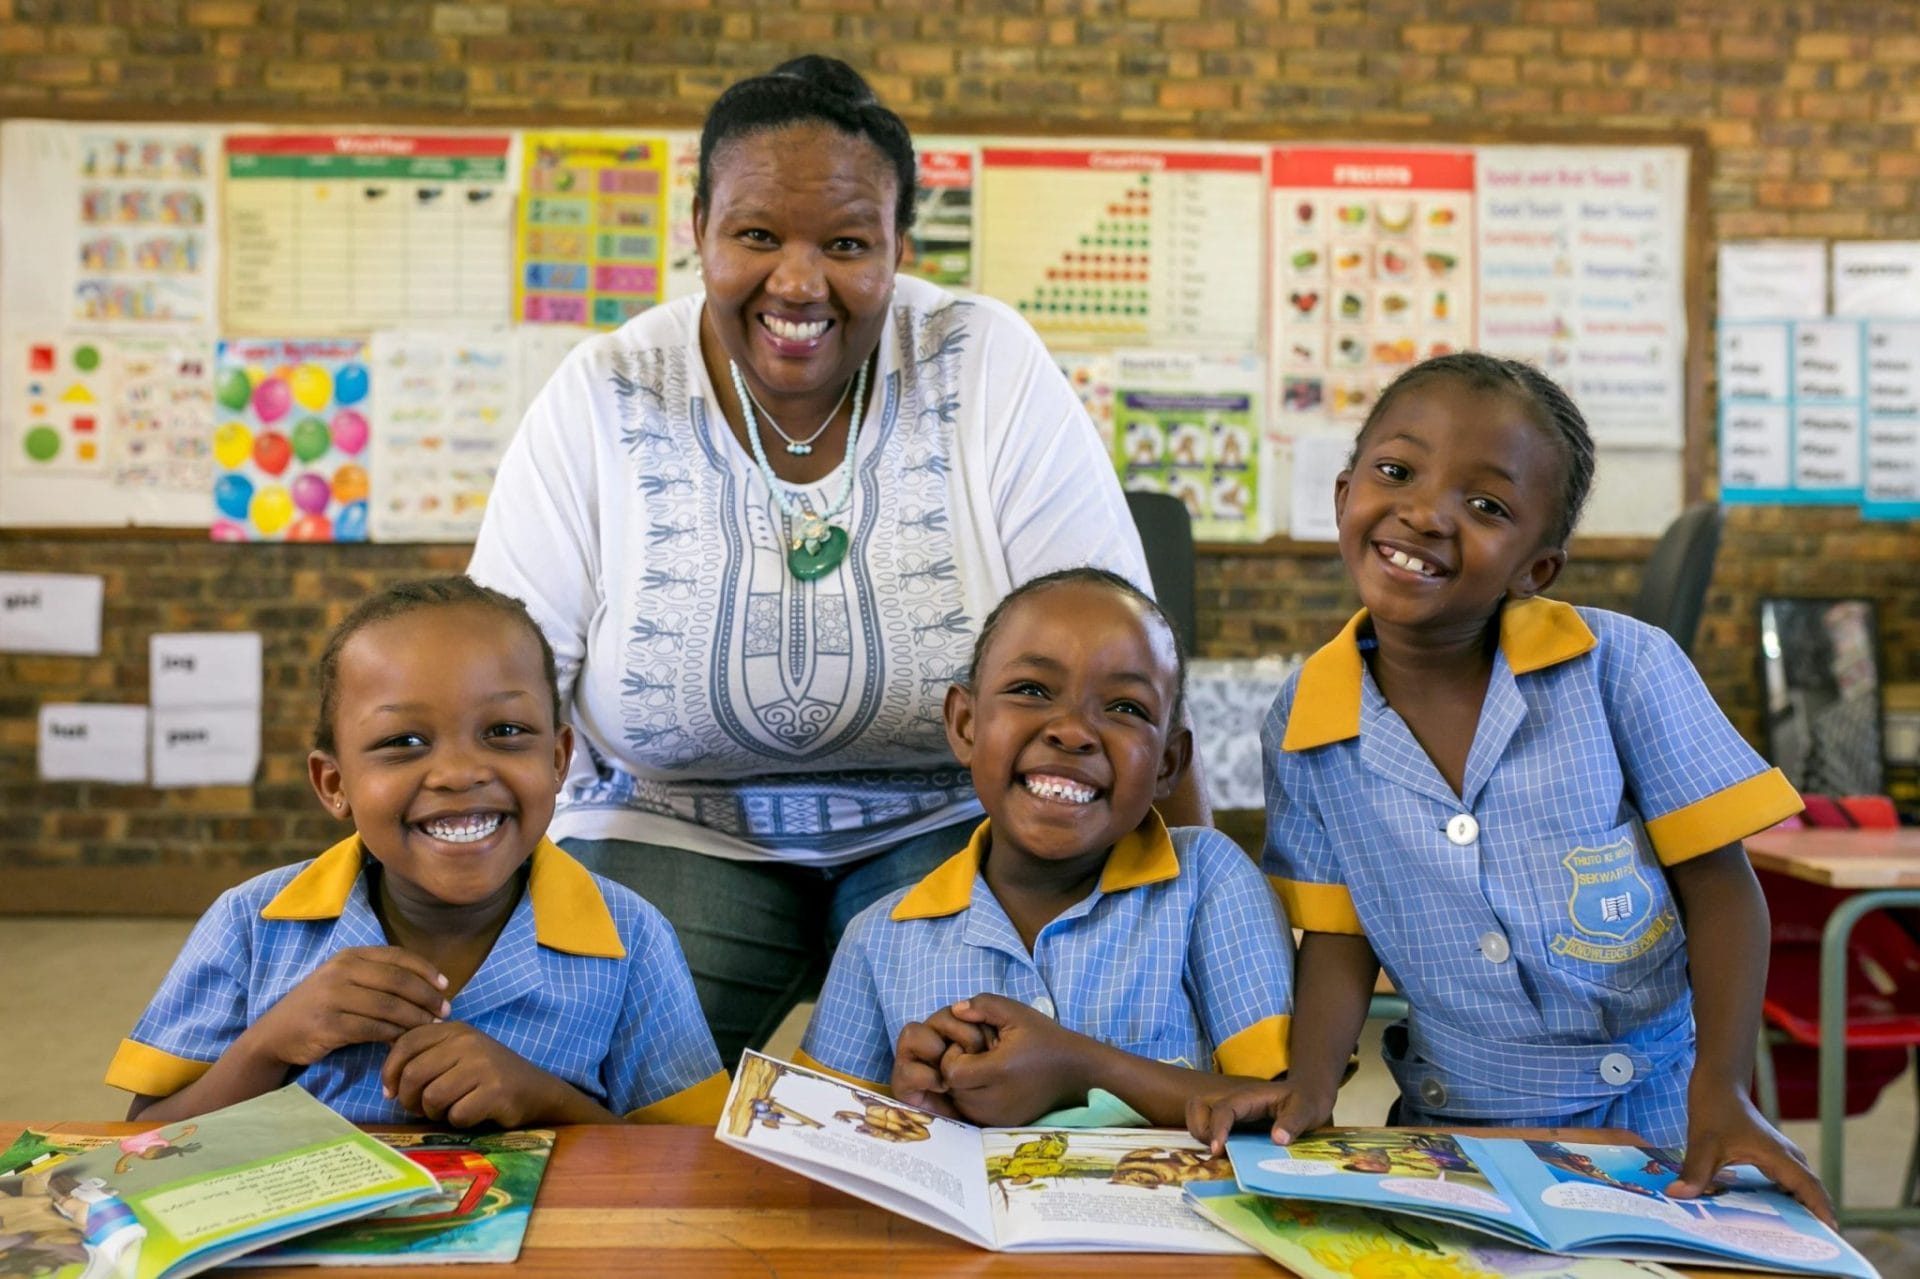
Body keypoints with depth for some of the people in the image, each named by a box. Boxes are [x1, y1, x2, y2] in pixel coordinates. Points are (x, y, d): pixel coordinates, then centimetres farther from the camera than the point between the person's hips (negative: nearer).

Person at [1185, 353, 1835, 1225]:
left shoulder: (1622, 668, -13)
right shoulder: (1303, 729, -7)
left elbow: (1717, 883, -7)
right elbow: (1338, 936, 1)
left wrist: (1722, 1095, -15)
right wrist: (1311, 1084, -14)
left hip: (1656, 1121, 0)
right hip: (1452, 1128, 1)